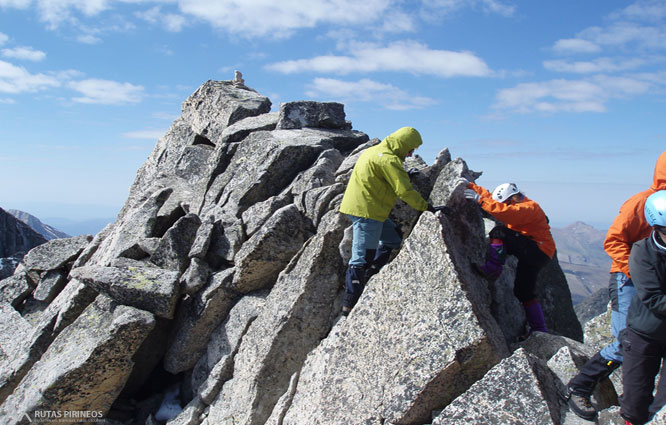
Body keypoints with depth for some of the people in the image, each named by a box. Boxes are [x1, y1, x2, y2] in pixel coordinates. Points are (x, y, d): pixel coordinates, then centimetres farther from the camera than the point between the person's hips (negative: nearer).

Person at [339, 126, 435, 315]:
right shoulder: (389, 160, -16)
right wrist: (426, 207, -10)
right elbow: (405, 191, -18)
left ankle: (368, 279, 22)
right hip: (366, 211, -10)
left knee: (393, 239, 20)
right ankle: (349, 305, -4)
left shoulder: (376, 151, 16)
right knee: (362, 258, -8)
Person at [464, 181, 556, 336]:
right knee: (523, 291, 13)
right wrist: (470, 186, 4)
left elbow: (506, 212, -36)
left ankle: (492, 269, -28)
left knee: (499, 231, -22)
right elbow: (490, 197, 12)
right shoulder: (517, 204, 11)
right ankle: (539, 329, 20)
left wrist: (480, 199, -35)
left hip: (539, 251, -10)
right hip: (530, 254, 10)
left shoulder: (529, 207, -18)